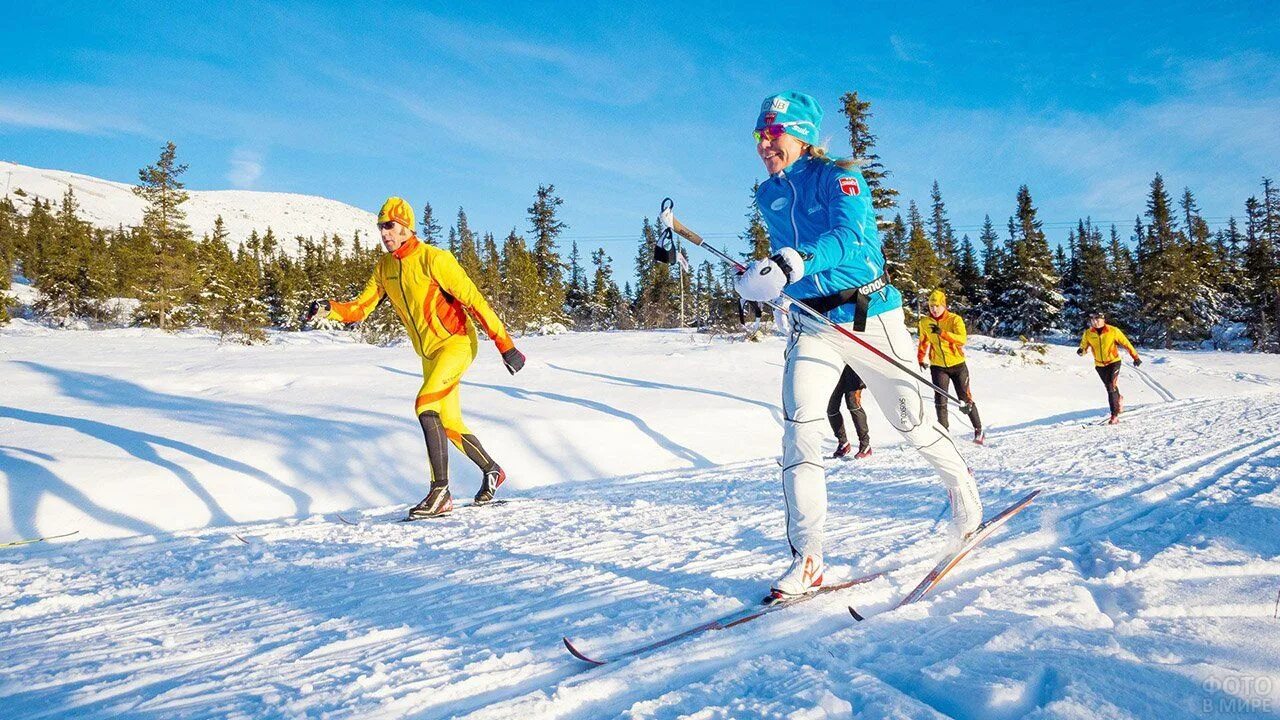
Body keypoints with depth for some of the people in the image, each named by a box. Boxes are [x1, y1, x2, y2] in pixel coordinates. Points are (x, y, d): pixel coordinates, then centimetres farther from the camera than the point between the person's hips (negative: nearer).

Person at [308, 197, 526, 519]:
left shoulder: (433, 259, -17)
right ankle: (491, 471, 36)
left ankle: (440, 491, -17)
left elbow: (474, 300, -19)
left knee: (425, 406, -24)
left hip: (457, 342, -8)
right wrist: (329, 309, -14)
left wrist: (505, 345, -20)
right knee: (449, 424, 13)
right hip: (429, 354, 8)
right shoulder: (383, 267, 5)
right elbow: (360, 308, 7)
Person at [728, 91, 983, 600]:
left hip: (868, 316, -4)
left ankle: (963, 487, 40)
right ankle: (806, 561, -11)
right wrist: (759, 279, 8)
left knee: (910, 422, 8)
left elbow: (850, 235, -29)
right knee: (799, 428, -14)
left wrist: (795, 264, -44)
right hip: (810, 325, 4)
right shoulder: (768, 196, 9)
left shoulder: (836, 176, -9)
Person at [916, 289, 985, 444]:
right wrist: (921, 359, 10)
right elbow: (923, 342, 17)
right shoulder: (925, 322, 0)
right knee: (940, 401, -8)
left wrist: (942, 333, -40)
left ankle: (978, 430, 20)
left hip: (957, 365, -2)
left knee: (966, 399, 5)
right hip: (938, 366, 2)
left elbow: (962, 339, -28)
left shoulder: (955, 319, -12)